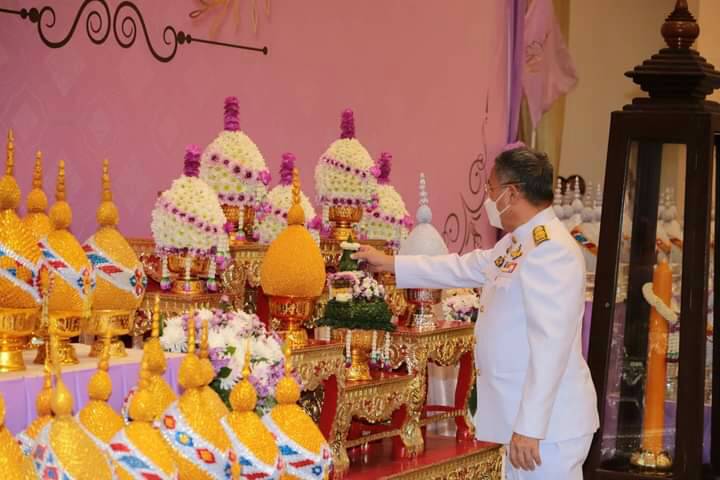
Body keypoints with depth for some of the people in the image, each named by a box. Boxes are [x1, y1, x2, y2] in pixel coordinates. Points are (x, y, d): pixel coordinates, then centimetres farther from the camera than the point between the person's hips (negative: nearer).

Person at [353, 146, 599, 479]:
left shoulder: (551, 251, -19)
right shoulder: (515, 244, 13)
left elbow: (551, 345, -24)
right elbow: (462, 268, 28)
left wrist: (530, 427, -26)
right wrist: (389, 264, 32)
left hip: (546, 421, -10)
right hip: (525, 415, 10)